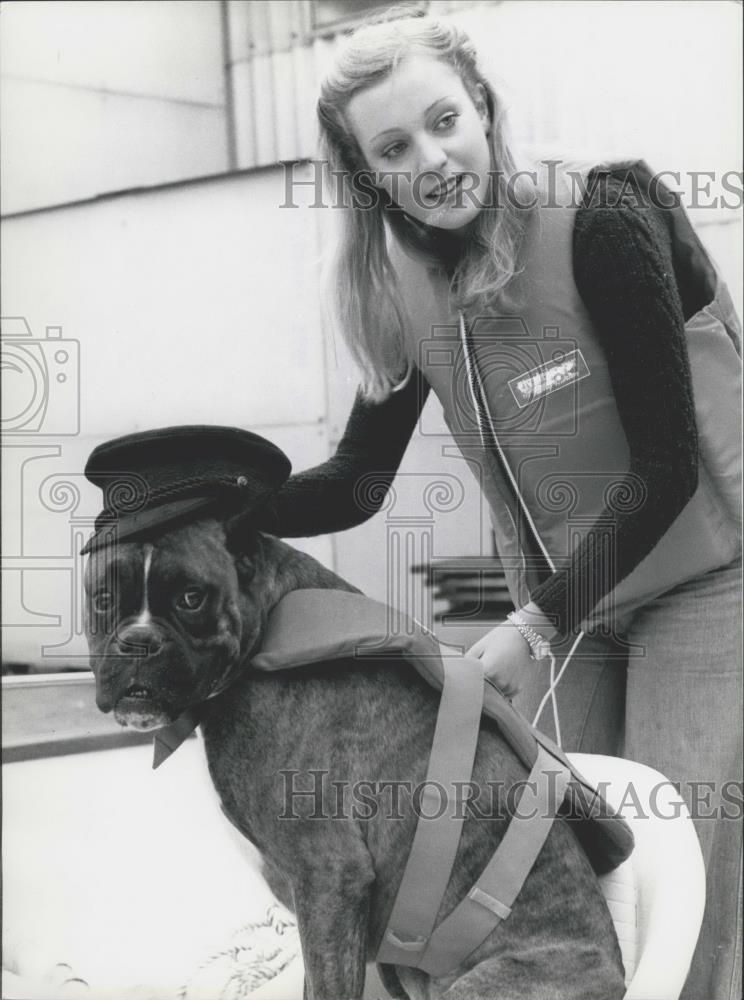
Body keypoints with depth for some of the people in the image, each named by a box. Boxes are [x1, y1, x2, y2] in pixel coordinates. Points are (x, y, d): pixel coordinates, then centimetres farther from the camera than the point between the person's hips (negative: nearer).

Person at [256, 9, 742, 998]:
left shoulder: (599, 221, -21)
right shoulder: (400, 288, -4)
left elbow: (664, 464, -20)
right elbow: (356, 482, 2)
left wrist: (535, 625, -22)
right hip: (563, 604, 5)